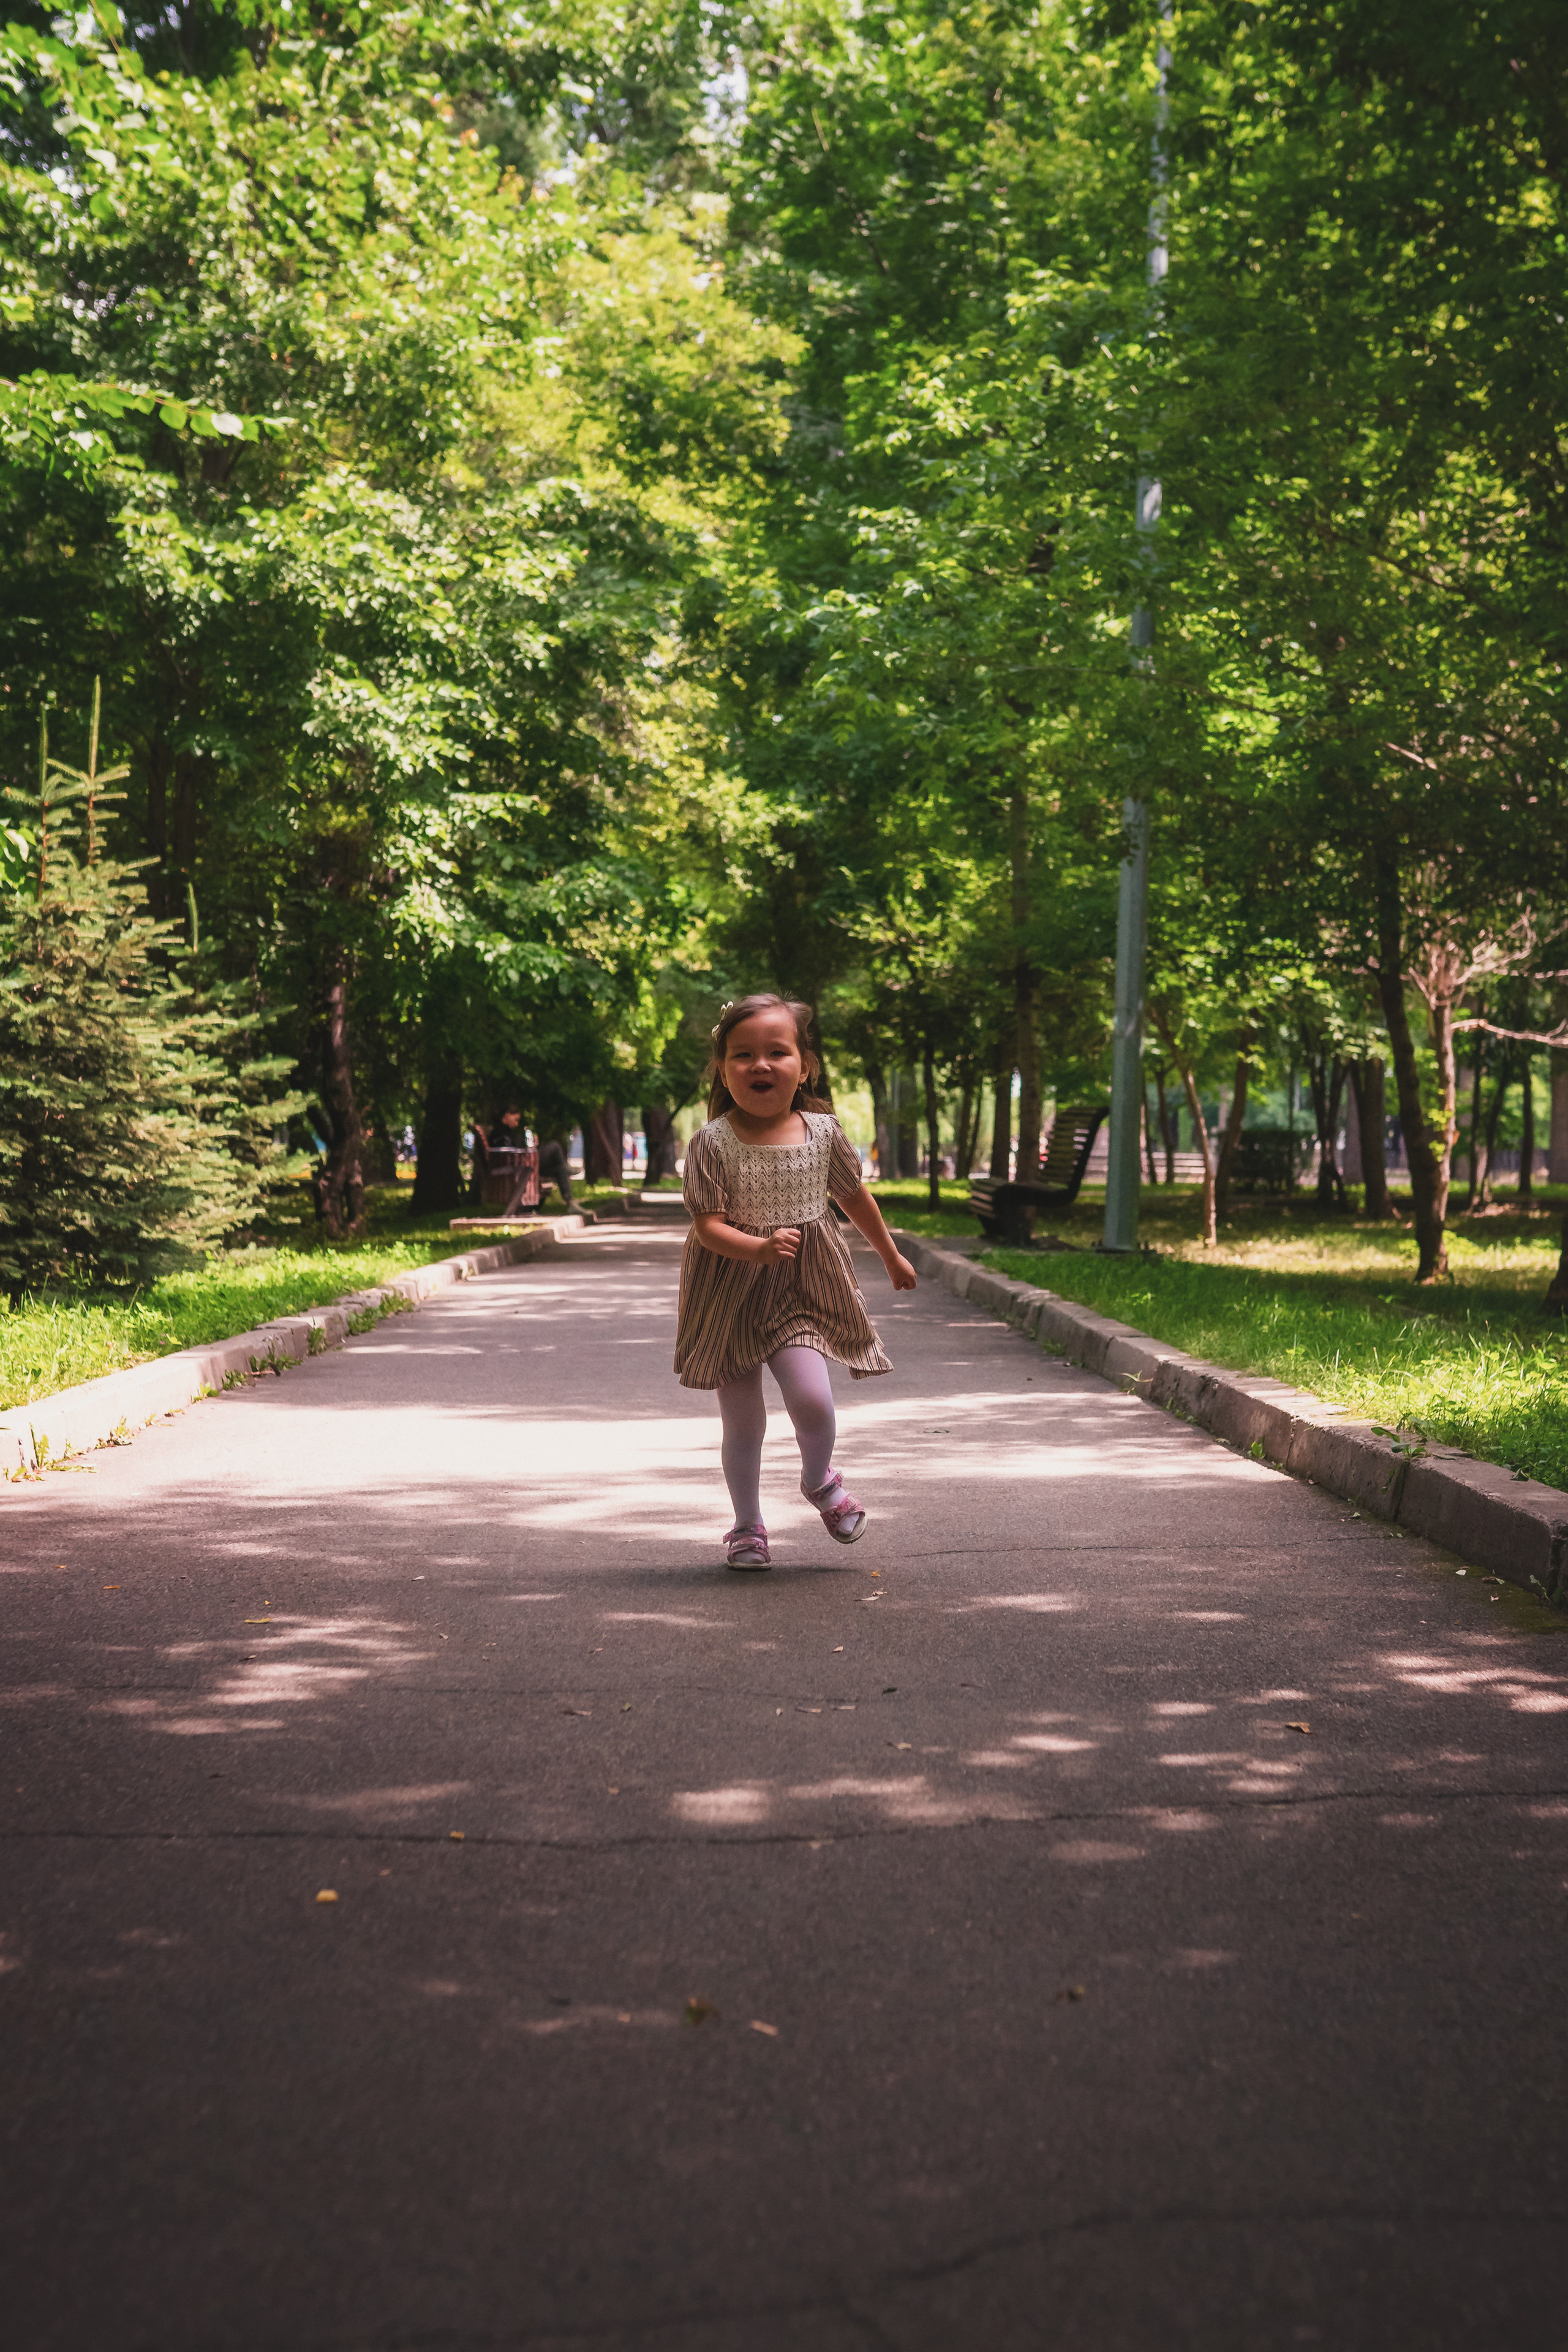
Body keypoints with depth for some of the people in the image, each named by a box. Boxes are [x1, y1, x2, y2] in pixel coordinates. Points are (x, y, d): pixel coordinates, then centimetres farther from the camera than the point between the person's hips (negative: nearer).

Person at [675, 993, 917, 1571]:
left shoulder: (823, 1132, -3)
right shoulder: (712, 1143, -13)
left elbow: (854, 1196, 14)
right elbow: (708, 1225, -15)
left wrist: (891, 1257, 26)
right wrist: (760, 1249, -33)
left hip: (802, 1286, 1)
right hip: (732, 1290, -1)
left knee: (811, 1398, -16)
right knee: (742, 1421, 6)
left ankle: (818, 1478, 16)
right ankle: (748, 1525, 25)